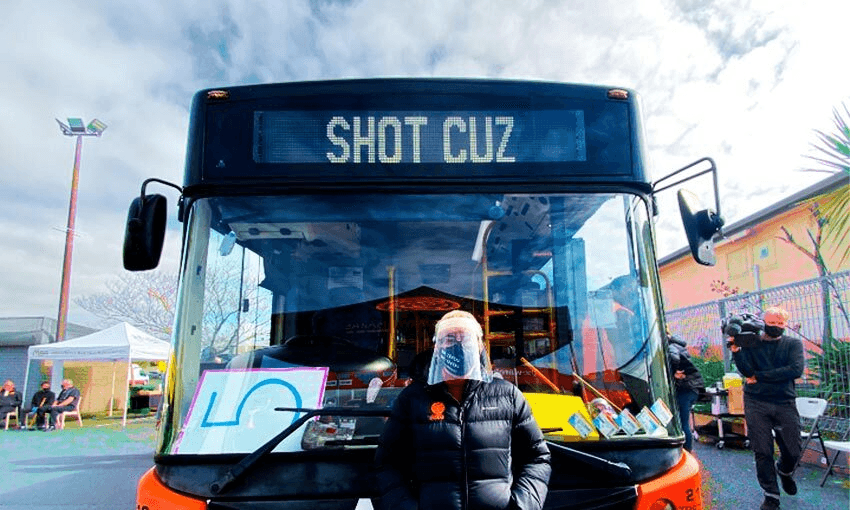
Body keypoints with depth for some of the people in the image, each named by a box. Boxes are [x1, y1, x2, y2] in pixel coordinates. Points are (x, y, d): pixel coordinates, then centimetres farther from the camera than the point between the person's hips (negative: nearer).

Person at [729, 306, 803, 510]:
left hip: (785, 403, 1)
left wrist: (759, 377, -12)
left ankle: (784, 471, 43)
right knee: (763, 452, 1)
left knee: (793, 451, 8)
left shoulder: (793, 344, 5)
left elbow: (796, 370, -11)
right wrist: (736, 351, -25)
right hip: (756, 404, -1)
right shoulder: (751, 343, 3)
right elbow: (747, 371, -9)